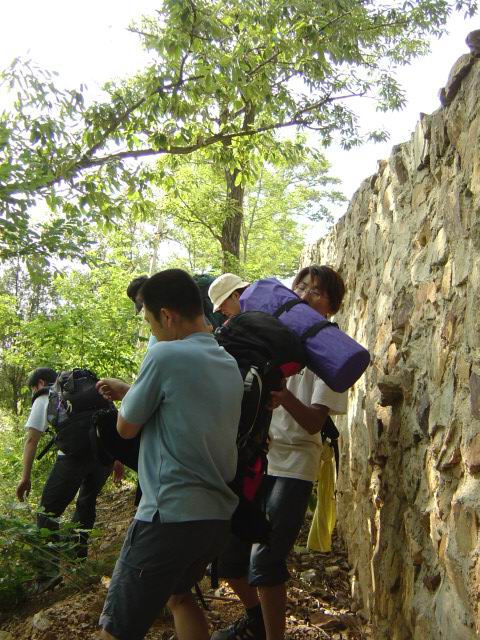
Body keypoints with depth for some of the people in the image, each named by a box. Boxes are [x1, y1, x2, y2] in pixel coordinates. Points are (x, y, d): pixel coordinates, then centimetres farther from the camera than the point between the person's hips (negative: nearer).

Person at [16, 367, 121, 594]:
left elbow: (31, 439, 10)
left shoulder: (44, 399, 19)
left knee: (49, 510, 2)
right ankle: (77, 556, 30)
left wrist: (26, 477, 10)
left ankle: (49, 569, -9)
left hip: (74, 455, -5)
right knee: (87, 503, 25)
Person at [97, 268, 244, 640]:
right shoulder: (229, 364, 11)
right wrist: (129, 391, 23)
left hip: (170, 515, -9)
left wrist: (127, 396, 16)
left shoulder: (166, 355, -13)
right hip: (219, 514, 9)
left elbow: (127, 427, -3)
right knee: (178, 595, 31)